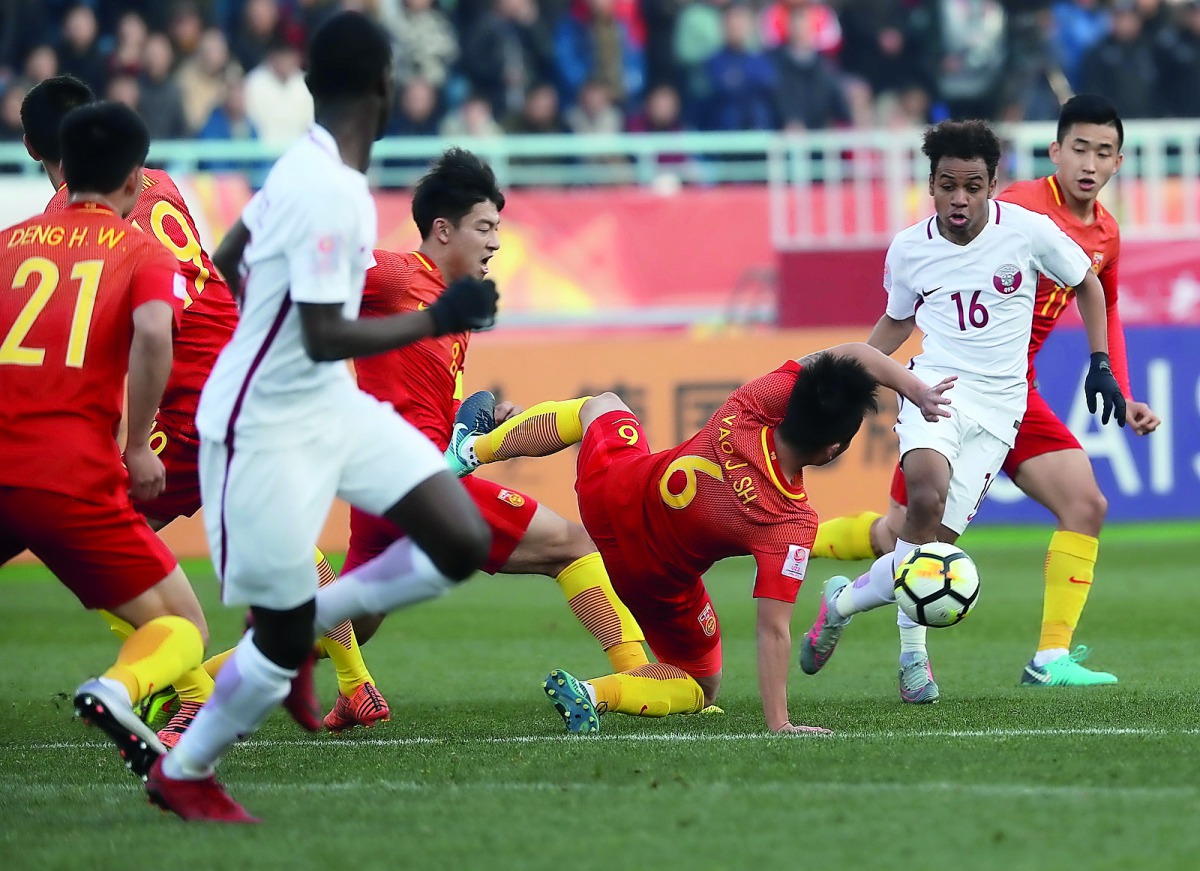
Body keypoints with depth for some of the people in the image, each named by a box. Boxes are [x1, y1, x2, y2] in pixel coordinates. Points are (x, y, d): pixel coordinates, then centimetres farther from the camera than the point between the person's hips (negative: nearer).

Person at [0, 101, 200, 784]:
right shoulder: (147, 254, 8)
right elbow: (152, 333, -13)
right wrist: (137, 447, -6)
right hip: (74, 478, -3)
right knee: (184, 627, 7)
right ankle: (118, 688, -25)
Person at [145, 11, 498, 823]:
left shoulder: (305, 164, 3)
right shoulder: (330, 192, -26)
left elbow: (227, 259, 16)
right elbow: (326, 337, -28)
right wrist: (435, 319, -24)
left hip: (331, 407, 9)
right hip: (268, 430, -9)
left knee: (464, 543, -1)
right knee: (285, 637, 1)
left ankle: (315, 621, 16)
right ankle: (183, 773, 23)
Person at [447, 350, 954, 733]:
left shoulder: (748, 408, -27)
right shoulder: (791, 524, -36)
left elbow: (852, 355, -18)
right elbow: (773, 630, -34)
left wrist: (917, 391, -24)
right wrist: (778, 724, -32)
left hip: (609, 491, 4)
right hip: (652, 580, -4)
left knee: (599, 406, 35)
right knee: (700, 687, 20)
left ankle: (470, 449, 40)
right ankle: (597, 693, -10)